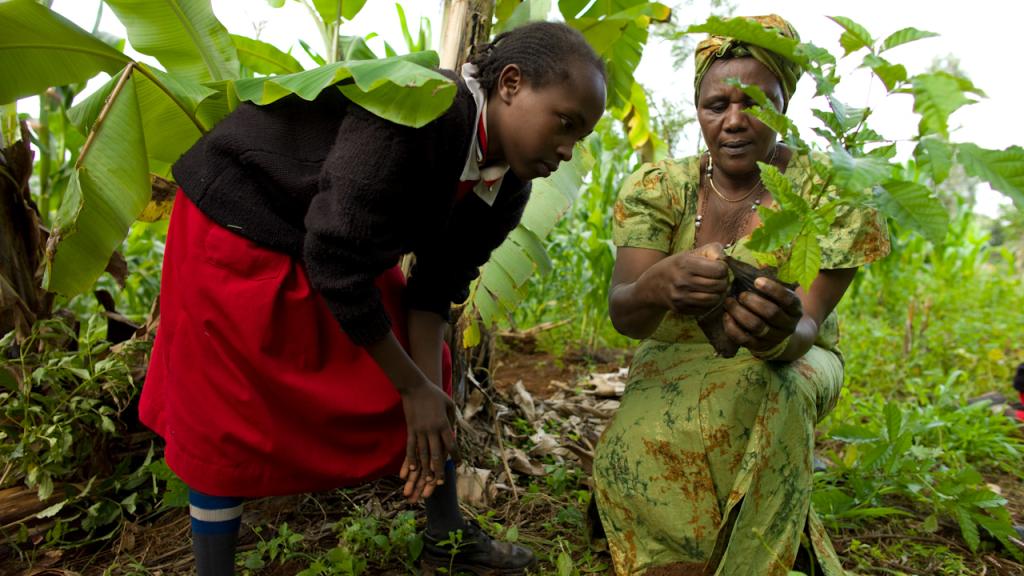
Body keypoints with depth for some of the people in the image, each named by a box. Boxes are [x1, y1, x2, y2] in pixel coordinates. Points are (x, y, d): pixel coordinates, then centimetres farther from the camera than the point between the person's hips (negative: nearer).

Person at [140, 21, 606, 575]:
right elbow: (335, 263, -33)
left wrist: (427, 391, -11)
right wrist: (412, 387, -23)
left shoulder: (507, 186, -9)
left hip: (341, 243, 8)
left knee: (425, 375, 7)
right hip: (237, 225, -7)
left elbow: (440, 283, -3)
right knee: (226, 419, -2)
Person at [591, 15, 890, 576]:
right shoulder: (656, 187, -10)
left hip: (792, 364, 0)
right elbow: (622, 314, -23)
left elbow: (806, 327, -23)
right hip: (675, 359, 1)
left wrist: (779, 334, -48)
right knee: (639, 441, -30)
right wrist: (659, 284, -48)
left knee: (759, 391, -35)